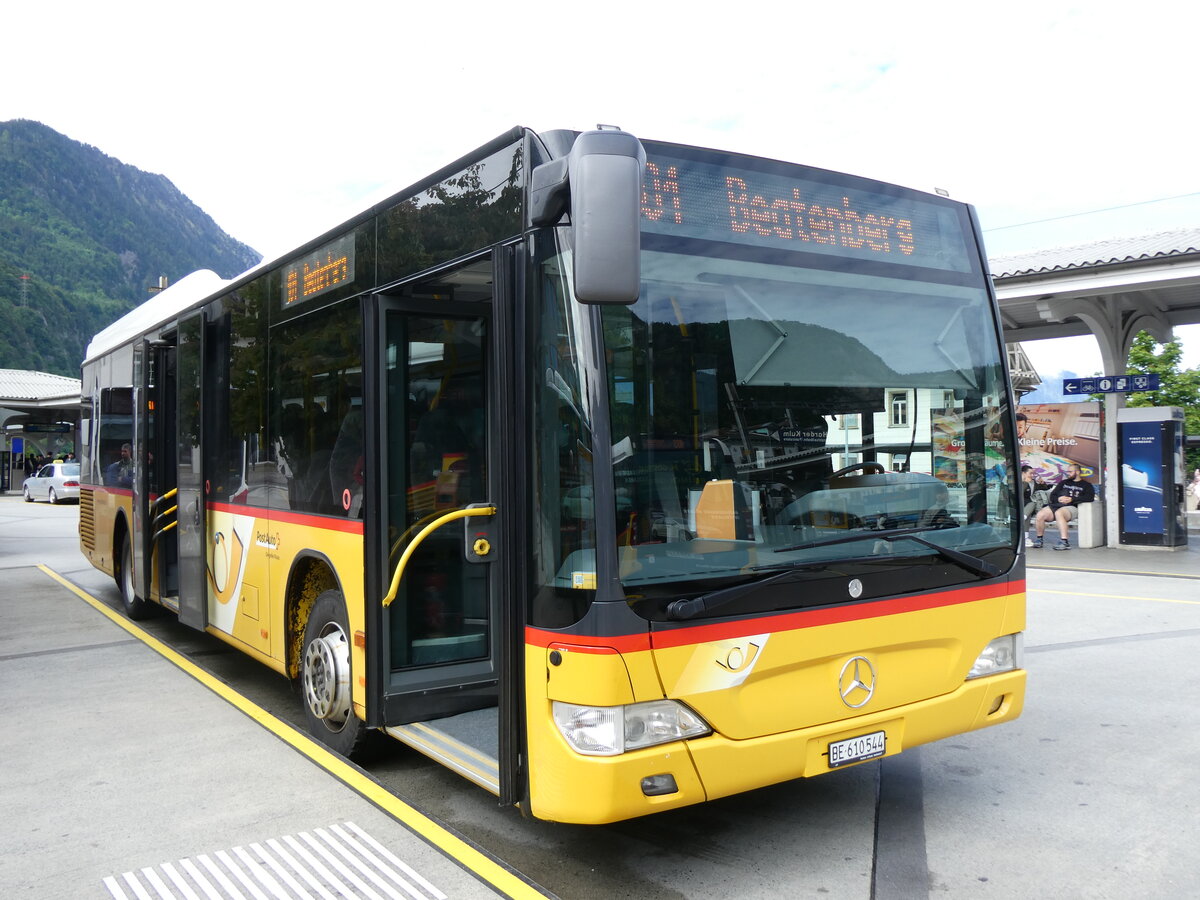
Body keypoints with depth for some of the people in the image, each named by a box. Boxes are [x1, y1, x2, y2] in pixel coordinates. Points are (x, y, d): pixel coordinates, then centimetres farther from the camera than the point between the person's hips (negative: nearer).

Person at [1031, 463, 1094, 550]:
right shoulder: (1063, 483, 32)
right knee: (1040, 515, -25)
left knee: (1058, 513, -40)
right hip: (1056, 505, 5)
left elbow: (1090, 498, -1)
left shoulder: (1086, 485, 18)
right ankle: (1039, 539, -5)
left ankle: (1064, 542, -44)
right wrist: (1058, 499, -3)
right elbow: (1052, 496, 22)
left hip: (1071, 507, -5)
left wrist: (1071, 499, -11)